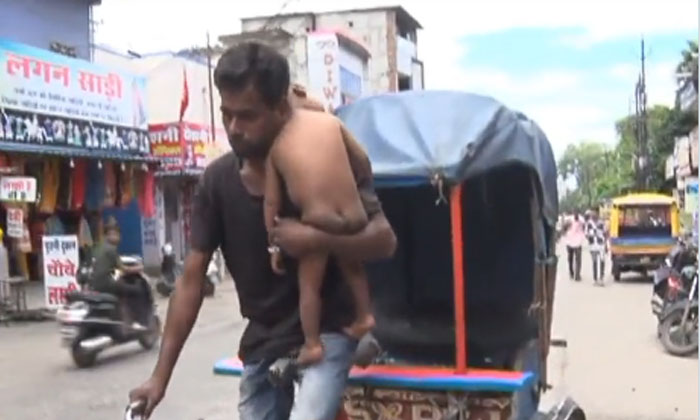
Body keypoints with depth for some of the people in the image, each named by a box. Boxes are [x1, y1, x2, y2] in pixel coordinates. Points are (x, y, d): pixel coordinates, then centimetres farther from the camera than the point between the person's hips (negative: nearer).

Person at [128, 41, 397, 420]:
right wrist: (161, 375, -6)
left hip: (325, 333, -4)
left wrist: (316, 239, -31)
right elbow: (191, 279, -4)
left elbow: (384, 240, -14)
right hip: (261, 342, 5)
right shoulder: (217, 181, -5)